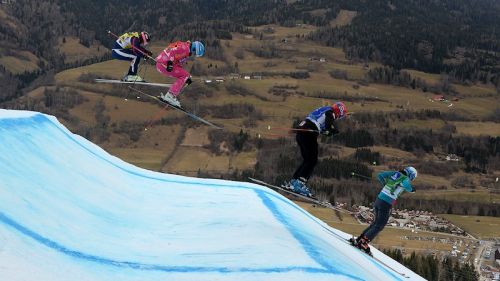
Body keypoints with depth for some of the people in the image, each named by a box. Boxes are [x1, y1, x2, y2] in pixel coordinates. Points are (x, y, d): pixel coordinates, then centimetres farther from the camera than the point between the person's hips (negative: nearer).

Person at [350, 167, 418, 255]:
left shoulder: (395, 173, 12)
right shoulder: (405, 179, -6)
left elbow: (379, 175, 14)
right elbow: (407, 186, -28)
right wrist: (411, 189, -6)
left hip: (378, 200, 7)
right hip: (386, 204, -7)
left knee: (376, 222, 21)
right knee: (379, 226, 2)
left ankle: (358, 239, 19)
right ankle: (363, 243, -6)